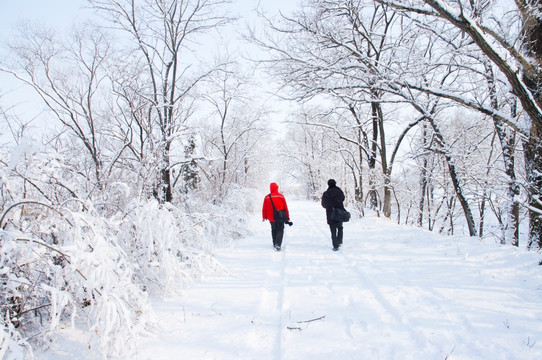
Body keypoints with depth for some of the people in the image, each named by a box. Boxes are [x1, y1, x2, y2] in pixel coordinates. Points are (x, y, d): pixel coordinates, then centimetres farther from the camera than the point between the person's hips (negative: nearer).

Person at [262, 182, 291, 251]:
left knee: (274, 230, 21)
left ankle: (275, 244, 27)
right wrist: (287, 217, 7)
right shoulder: (281, 196, -9)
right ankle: (278, 244, -14)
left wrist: (264, 217, 13)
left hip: (271, 218, 2)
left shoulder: (267, 198, -7)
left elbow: (264, 208, -1)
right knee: (280, 230, 4)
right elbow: (285, 207, -3)